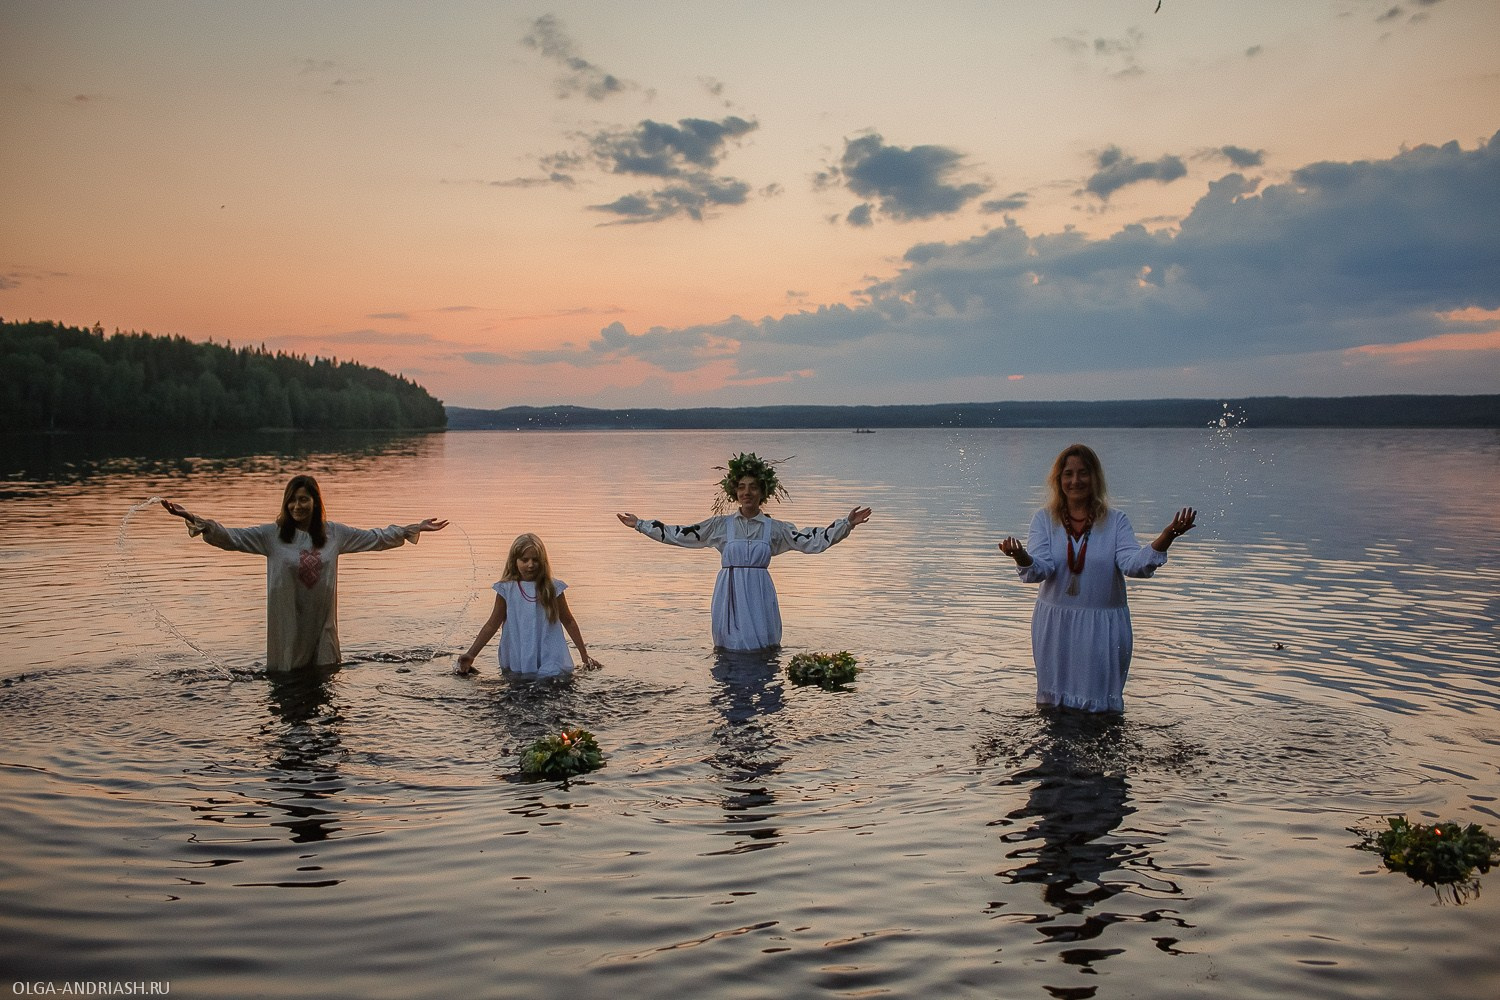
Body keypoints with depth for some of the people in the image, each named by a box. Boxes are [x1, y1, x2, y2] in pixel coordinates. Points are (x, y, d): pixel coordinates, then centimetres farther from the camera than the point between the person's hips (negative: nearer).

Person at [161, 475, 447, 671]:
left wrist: (413, 529, 8)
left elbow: (375, 537, 11)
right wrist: (194, 520, -23)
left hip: (322, 624, 2)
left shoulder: (334, 533, 5)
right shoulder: (271, 534, -3)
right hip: (287, 625, -2)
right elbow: (230, 537, -10)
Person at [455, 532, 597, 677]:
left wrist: (584, 655, 11)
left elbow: (568, 622, 10)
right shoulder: (507, 590, 0)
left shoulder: (552, 588, 0)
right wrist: (470, 655, -3)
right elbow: (492, 625, 5)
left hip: (550, 662, -2)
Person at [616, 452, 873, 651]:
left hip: (759, 595, 0)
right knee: (729, 648, 3)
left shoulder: (775, 528, 5)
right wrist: (640, 524, 5)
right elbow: (679, 535, 7)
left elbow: (812, 542, 1)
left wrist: (846, 524, -7)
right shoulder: (720, 525, 5)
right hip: (729, 595, 0)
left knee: (762, 646, 0)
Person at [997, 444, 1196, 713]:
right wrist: (1022, 558, -39)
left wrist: (1165, 539, -36)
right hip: (1054, 626, 1)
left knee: (1100, 705, 8)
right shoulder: (1044, 519, -1)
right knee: (1052, 701, 14)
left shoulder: (1116, 521, -2)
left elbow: (1133, 564, -19)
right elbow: (1041, 568, -15)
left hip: (1103, 629, -1)